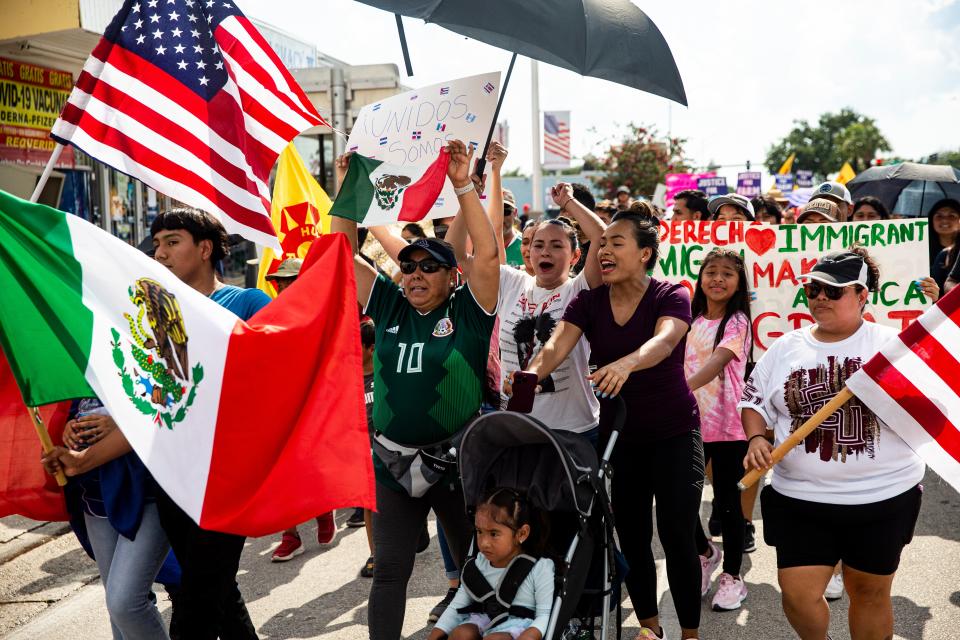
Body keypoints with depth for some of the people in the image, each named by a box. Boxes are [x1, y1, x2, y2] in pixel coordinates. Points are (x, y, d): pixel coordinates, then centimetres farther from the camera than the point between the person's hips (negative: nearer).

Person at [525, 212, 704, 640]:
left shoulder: (671, 296, -11)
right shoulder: (588, 302, -2)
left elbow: (664, 341, -33)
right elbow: (557, 344, -19)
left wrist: (626, 364, -54)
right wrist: (532, 374, -41)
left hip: (674, 432, -3)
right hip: (617, 433, 3)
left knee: (677, 536, -2)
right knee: (631, 536, 10)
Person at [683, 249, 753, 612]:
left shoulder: (737, 322, -8)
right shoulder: (693, 321, 9)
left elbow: (717, 362, -25)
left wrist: (683, 388, -40)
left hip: (727, 425, -5)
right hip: (691, 422, 5)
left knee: (727, 501, 5)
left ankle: (732, 576, 22)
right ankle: (706, 553, 32)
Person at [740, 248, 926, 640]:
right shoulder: (785, 349, 5)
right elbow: (753, 401, 11)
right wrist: (756, 440, -7)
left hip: (884, 496, -1)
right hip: (801, 498, 2)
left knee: (870, 592, 14)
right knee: (798, 594, -1)